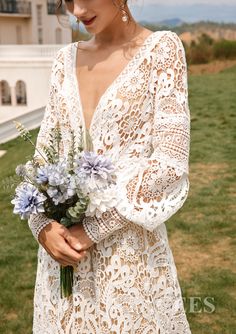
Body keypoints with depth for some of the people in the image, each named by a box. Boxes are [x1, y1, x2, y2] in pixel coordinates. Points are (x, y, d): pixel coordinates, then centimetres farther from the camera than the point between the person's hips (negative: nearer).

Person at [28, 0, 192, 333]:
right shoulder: (67, 58, 7)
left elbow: (170, 162, -14)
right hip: (62, 238, 5)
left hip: (129, 251, -4)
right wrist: (43, 224, -9)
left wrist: (92, 229, -15)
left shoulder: (161, 48, -7)